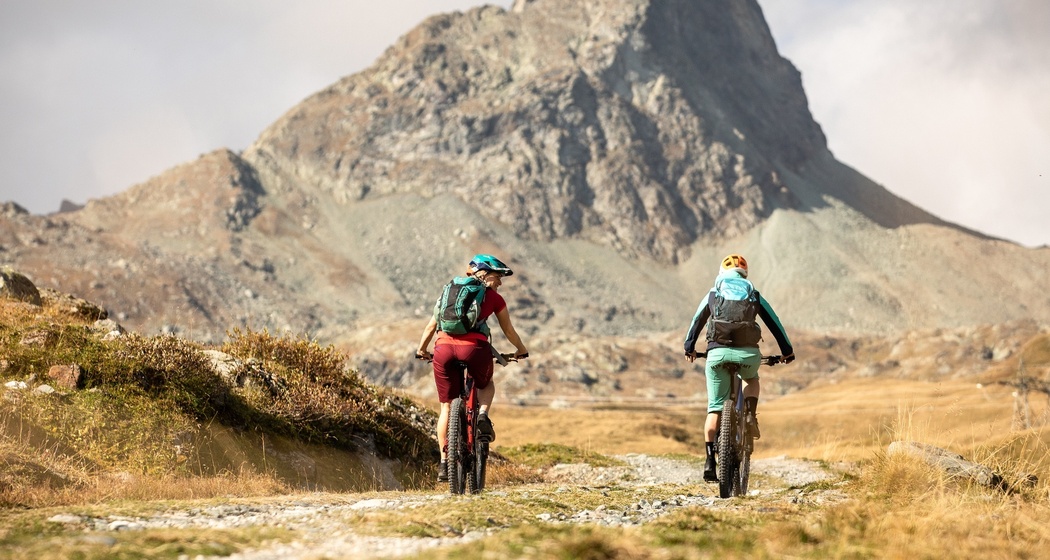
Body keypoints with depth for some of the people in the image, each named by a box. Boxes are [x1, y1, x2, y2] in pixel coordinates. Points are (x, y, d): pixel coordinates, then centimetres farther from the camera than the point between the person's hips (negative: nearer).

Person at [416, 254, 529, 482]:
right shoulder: (493, 298, 16)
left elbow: (431, 327, 25)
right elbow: (509, 330, 25)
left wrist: (421, 350, 40)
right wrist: (521, 350, 43)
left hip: (444, 348, 2)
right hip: (474, 347, -2)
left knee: (447, 406, 15)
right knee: (486, 385, 30)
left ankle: (444, 463, 13)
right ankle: (483, 416, -1)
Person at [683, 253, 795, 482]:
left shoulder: (713, 294, 19)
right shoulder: (754, 295, 19)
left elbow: (696, 322, 26)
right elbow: (774, 323, 22)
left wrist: (689, 348, 39)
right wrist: (787, 351, 31)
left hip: (718, 352, 0)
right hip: (748, 352, 0)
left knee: (714, 408, 6)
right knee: (752, 379, 35)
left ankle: (710, 461, -4)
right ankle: (750, 415, 9)